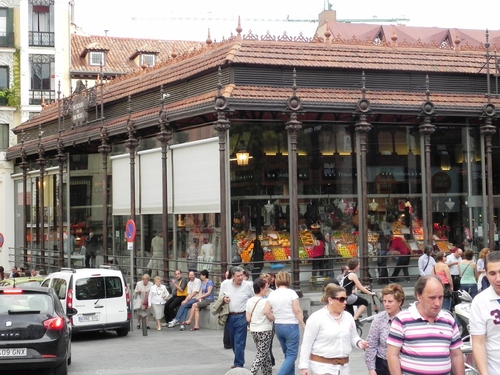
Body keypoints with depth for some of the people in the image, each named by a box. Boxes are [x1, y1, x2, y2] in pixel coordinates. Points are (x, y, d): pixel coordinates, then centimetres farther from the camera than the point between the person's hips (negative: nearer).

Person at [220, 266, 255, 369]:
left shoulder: (247, 286, -7)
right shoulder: (225, 284, 1)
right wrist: (223, 300, -8)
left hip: (241, 316, -4)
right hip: (229, 316, 4)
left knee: (239, 341, -7)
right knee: (232, 340, 14)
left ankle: (239, 364, -2)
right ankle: (239, 360, 28)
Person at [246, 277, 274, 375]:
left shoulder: (249, 301, 2)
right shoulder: (265, 302, -17)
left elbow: (248, 319, 4)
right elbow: (271, 318, -15)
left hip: (253, 330, 7)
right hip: (265, 331, -7)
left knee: (265, 353, 18)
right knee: (261, 355, 0)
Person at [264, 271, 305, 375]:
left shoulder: (272, 294, 2)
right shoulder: (291, 293, -12)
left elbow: (266, 312, -1)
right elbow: (297, 311, -13)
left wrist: (276, 319, 12)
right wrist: (304, 326, -6)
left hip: (278, 327, 6)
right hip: (291, 326, -6)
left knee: (288, 354, 18)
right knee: (291, 355, -2)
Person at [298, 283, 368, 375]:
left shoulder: (348, 317, 6)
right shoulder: (316, 318, -11)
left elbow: (353, 337, 15)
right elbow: (307, 344, -9)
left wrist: (358, 342, -9)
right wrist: (304, 366, -11)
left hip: (343, 367, 6)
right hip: (322, 367, -6)